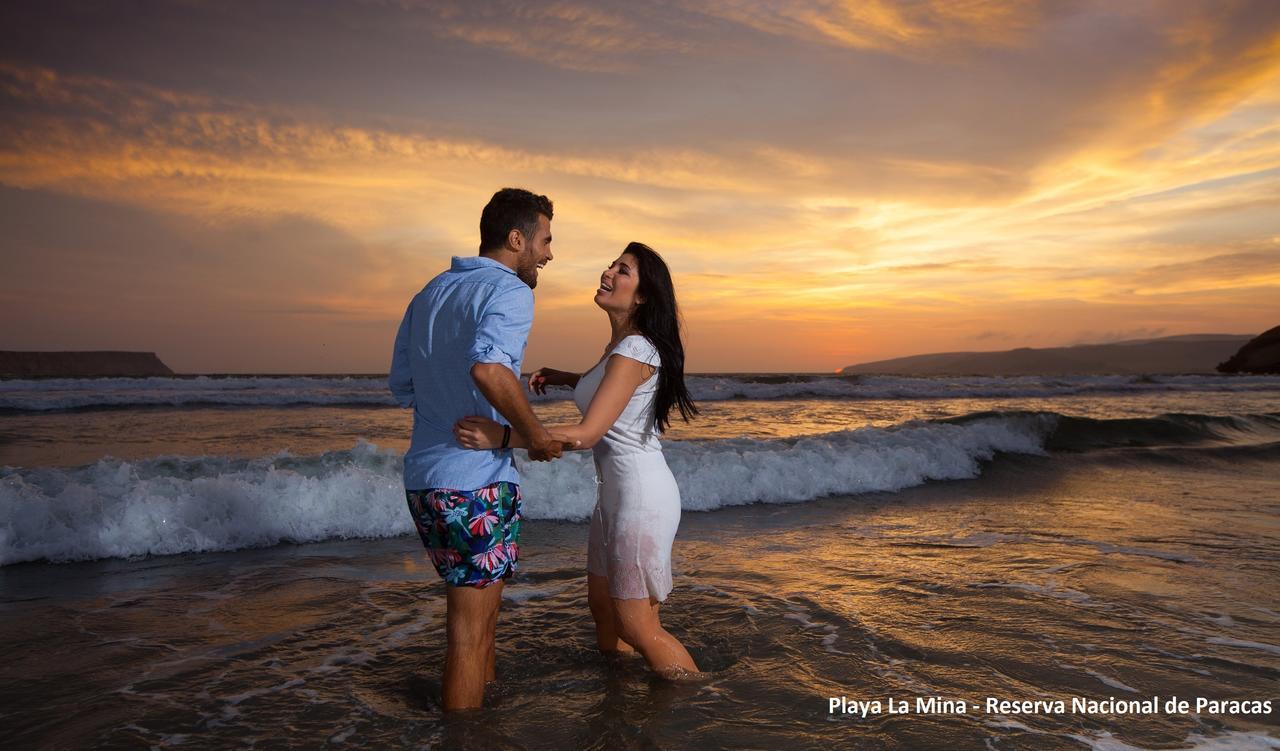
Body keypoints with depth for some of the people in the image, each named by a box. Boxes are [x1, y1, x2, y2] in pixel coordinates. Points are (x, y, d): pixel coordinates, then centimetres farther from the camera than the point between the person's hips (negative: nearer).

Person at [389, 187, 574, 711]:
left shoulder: (429, 294, 14)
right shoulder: (508, 290, -12)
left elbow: (401, 387, 17)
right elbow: (487, 366, -32)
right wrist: (534, 432, -21)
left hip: (424, 476, 9)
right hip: (477, 480, -9)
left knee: (476, 602, 24)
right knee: (470, 625, 4)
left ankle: (488, 702, 40)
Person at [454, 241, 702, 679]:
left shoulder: (635, 350, -19)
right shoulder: (618, 346, 10)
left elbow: (587, 434, -27)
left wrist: (501, 437, -33)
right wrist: (564, 378, 17)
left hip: (642, 496, -10)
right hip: (617, 493, 10)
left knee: (637, 627, 0)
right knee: (602, 606, 19)